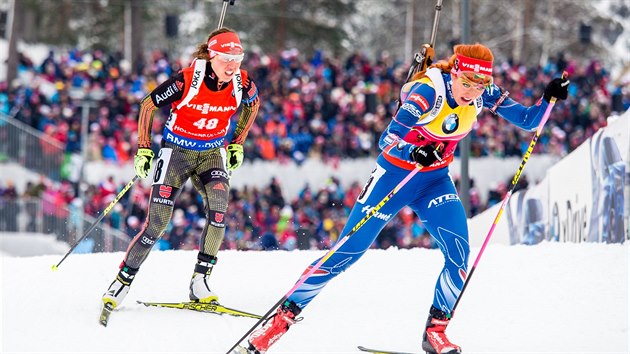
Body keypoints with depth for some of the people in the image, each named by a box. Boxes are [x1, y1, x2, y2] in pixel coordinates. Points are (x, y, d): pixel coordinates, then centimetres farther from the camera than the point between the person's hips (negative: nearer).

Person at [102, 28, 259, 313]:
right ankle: (123, 281, 5)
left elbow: (252, 104, 14)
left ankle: (200, 280, -14)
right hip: (176, 151, -3)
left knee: (218, 209, -24)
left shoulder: (242, 84, -12)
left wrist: (237, 144, 13)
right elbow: (148, 105, -9)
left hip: (212, 153, 3)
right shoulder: (187, 81, -24)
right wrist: (143, 149, -8)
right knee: (157, 223, -11)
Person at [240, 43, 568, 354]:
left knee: (459, 254, -16)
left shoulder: (482, 93, -12)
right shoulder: (428, 92, -29)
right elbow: (387, 140, -34)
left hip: (436, 181, 5)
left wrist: (548, 98, -22)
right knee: (347, 253, -5)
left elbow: (527, 121, -4)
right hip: (395, 174, -5)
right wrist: (414, 153, -53)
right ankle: (285, 313, 7)